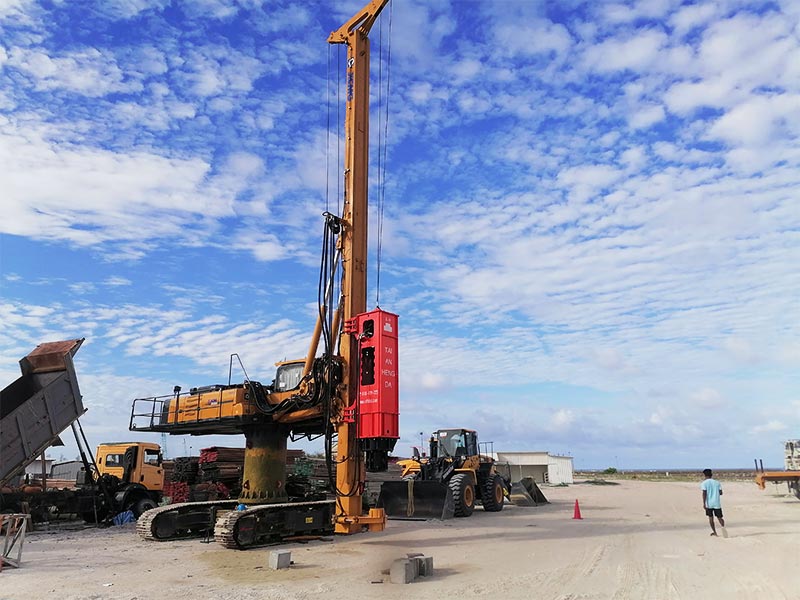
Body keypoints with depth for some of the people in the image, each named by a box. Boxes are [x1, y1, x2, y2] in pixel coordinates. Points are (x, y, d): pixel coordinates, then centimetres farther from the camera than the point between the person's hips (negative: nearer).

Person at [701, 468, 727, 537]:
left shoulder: (704, 483, -3)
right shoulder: (717, 482, 7)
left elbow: (704, 493, -11)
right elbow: (721, 493, 4)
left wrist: (704, 503, -12)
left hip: (709, 503, -2)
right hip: (717, 503, 2)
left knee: (710, 517, 12)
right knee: (719, 517, 5)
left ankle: (714, 532, 13)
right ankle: (723, 526, -25)